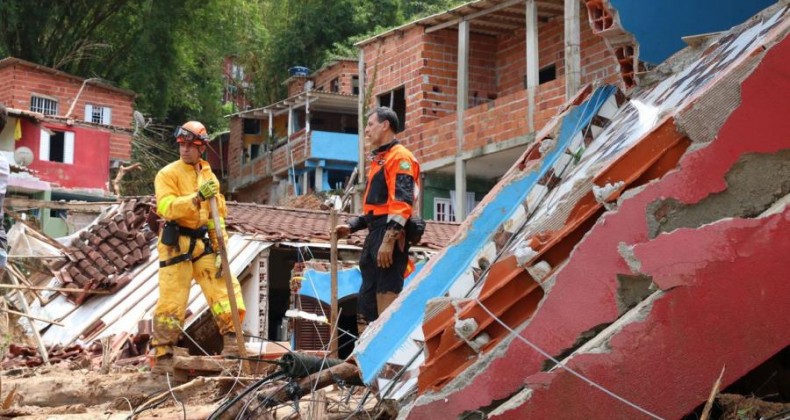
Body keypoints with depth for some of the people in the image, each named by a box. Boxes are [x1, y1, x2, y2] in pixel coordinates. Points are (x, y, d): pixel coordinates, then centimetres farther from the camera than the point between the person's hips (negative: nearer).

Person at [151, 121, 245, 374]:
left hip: (203, 244, 5)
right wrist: (197, 197, -31)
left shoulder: (209, 176, 13)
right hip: (176, 244, -5)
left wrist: (221, 248, 3)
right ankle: (163, 356, 3)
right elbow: (167, 207, -19)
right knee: (171, 301, -4)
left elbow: (218, 216, 12)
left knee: (223, 288, -3)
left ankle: (231, 340, 4)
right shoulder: (168, 174, -3)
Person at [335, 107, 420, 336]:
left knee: (386, 299, -13)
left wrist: (388, 240, -25)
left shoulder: (400, 157, -7)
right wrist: (352, 226, 18)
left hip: (389, 237, -11)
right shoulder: (378, 160, 25)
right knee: (366, 300, 11)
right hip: (375, 235, 11)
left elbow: (402, 202, -18)